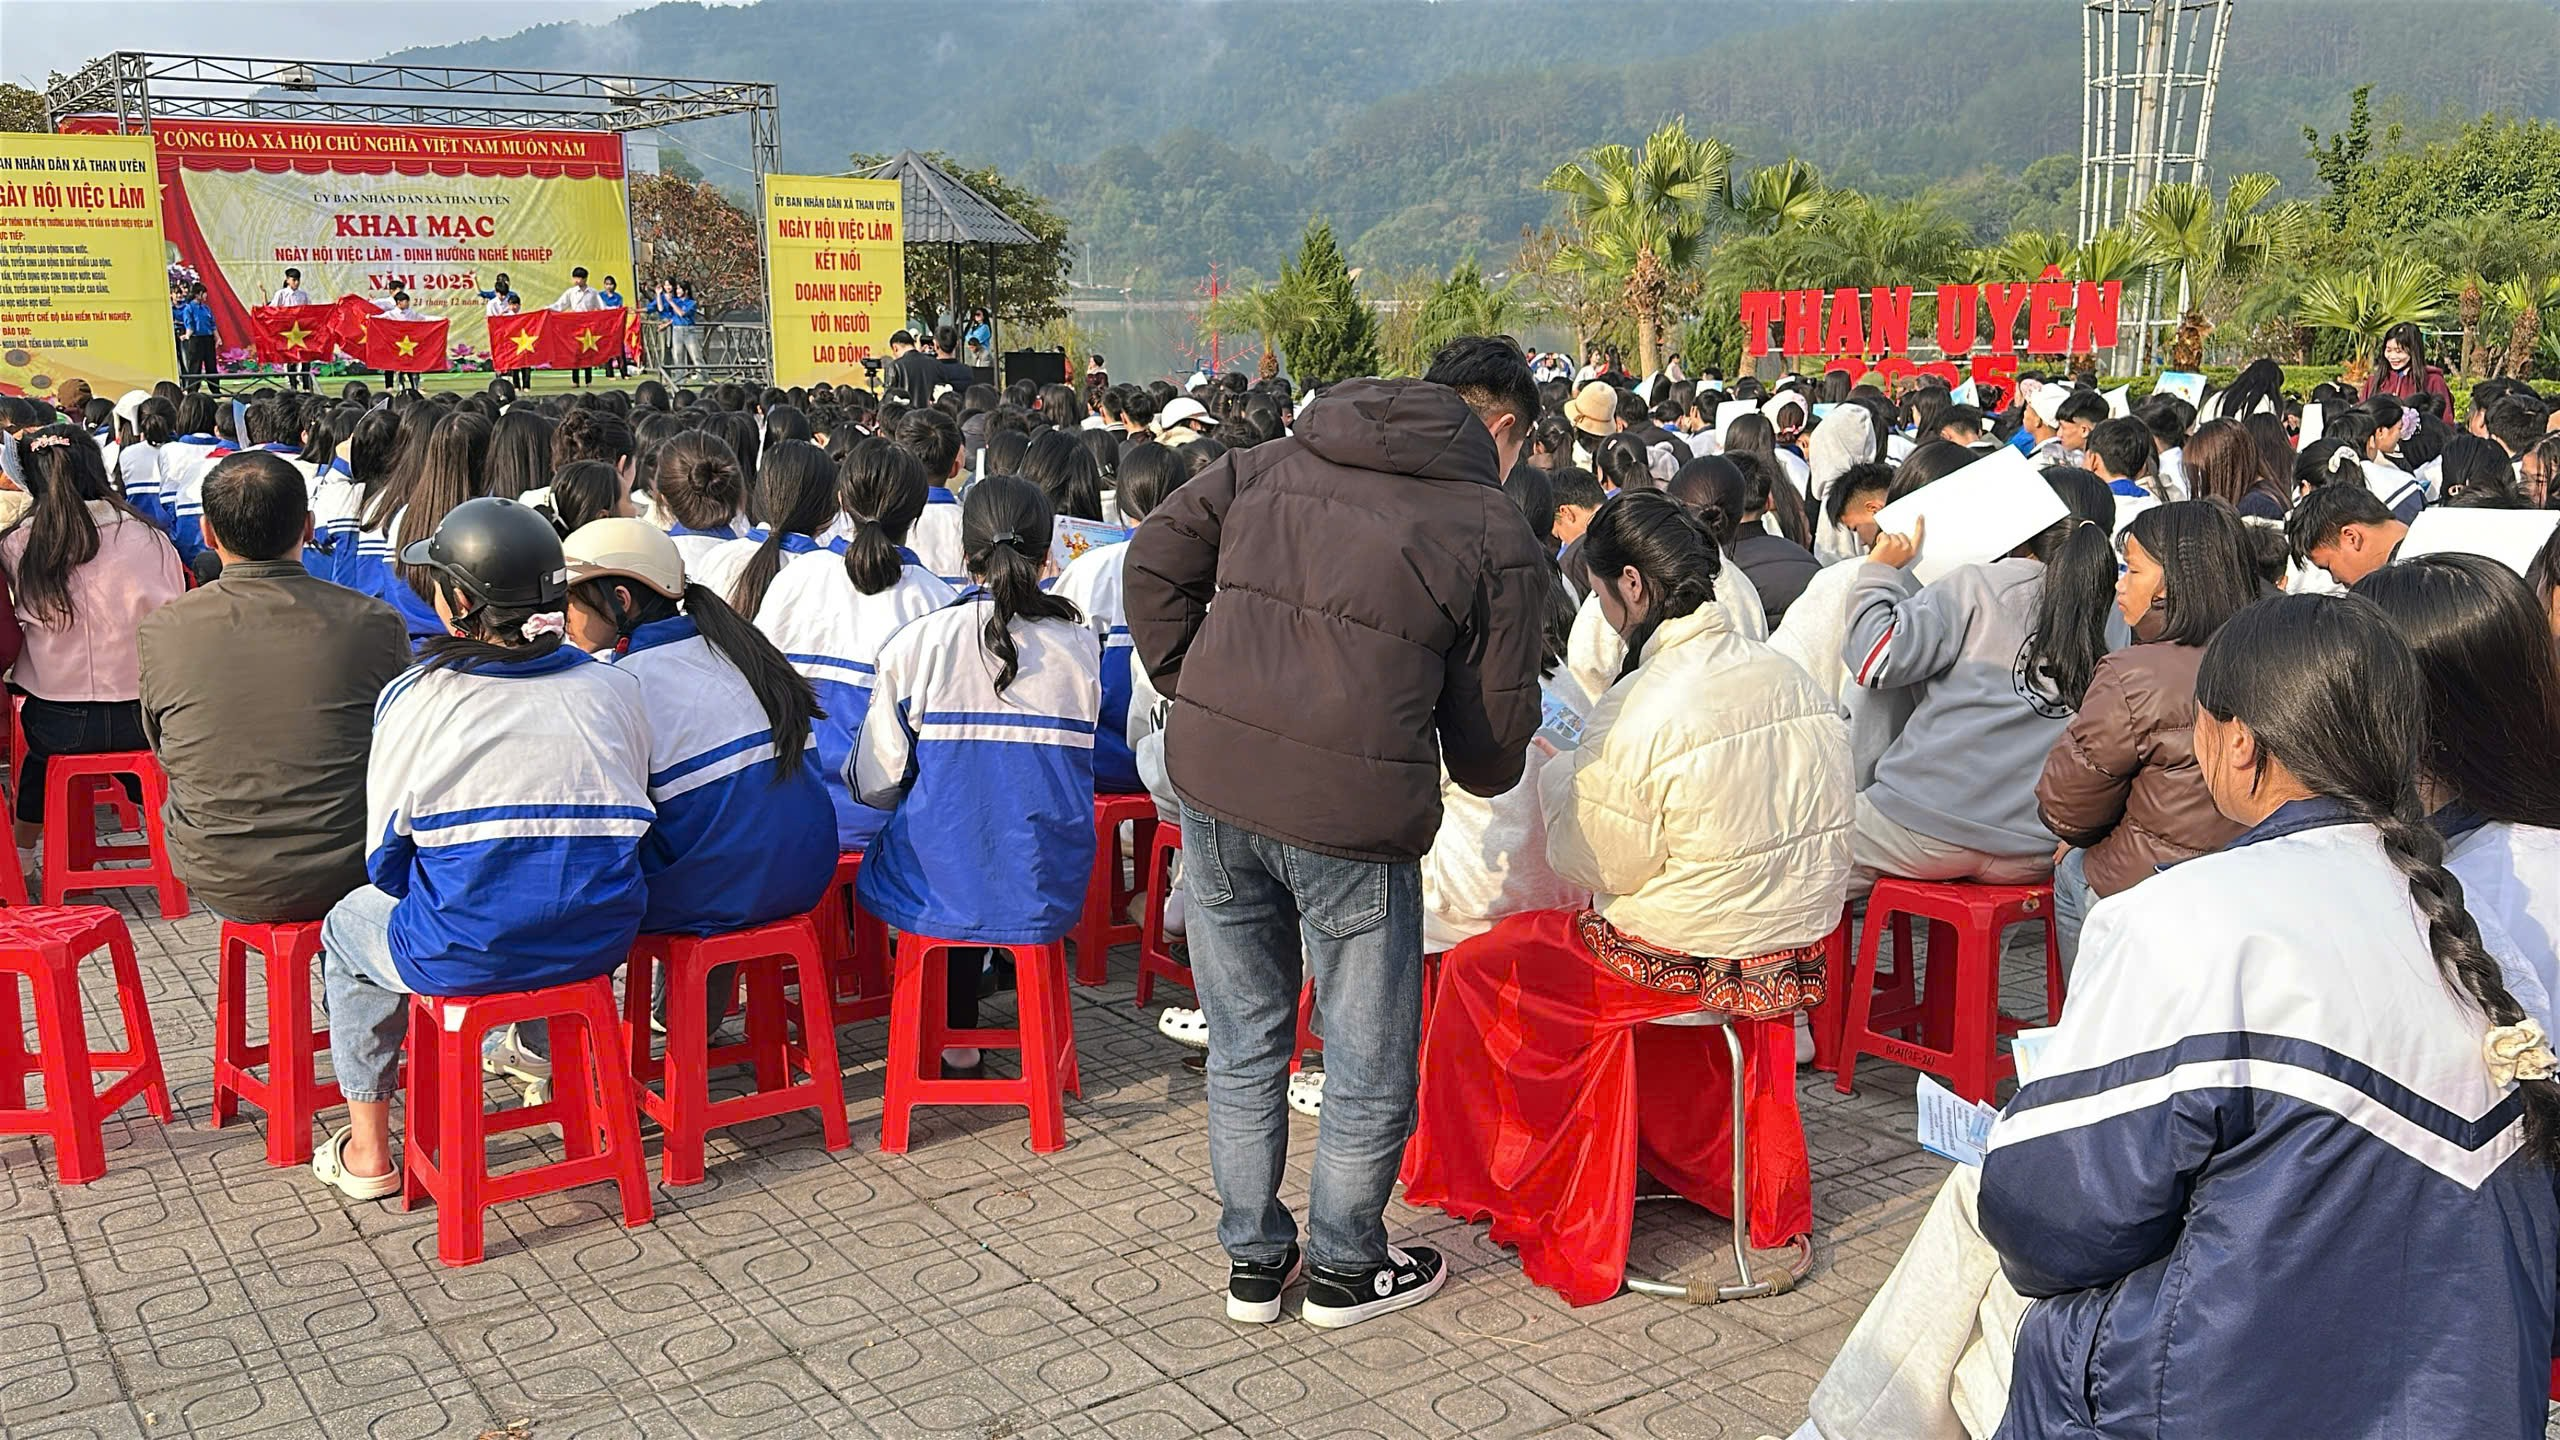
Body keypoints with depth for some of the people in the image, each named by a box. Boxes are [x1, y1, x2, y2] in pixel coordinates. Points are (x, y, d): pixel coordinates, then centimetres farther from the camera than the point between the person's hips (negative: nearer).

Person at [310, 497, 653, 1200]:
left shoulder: (413, 699, -9)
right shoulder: (615, 688, -1)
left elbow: (387, 862, 0)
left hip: (465, 955, -3)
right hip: (601, 938, 3)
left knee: (348, 925, 30)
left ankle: (368, 1152, 35)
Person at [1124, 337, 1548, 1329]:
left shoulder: (1275, 462, 15)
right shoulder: (1497, 535, 2)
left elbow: (1156, 558, 13)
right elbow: (1490, 744, 3)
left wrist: (1191, 687, 16)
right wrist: (1497, 773, 25)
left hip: (1212, 777, 5)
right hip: (1351, 807, -5)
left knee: (1245, 1042, 20)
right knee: (1369, 1063, 16)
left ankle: (1253, 1262, 34)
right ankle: (1345, 1270, 32)